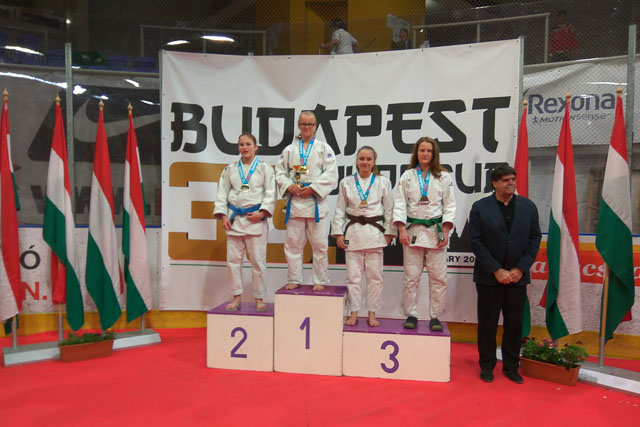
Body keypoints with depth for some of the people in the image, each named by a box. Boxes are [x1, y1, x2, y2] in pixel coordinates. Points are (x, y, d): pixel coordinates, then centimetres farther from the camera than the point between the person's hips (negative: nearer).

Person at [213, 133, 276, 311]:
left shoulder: (265, 168, 4)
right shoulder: (230, 169, 11)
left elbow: (270, 193, 0)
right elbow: (222, 193, 10)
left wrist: (262, 213, -13)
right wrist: (223, 216, -1)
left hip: (256, 218, -2)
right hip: (234, 218, 3)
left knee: (258, 261, 0)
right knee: (233, 259, 4)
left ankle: (259, 298, 13)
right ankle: (236, 297, 17)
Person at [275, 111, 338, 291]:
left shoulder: (324, 148, 5)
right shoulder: (289, 149, 14)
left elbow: (331, 174, -3)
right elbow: (280, 172, 12)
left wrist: (313, 188, -13)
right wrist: (289, 185, -7)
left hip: (316, 201, -2)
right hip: (294, 201, 3)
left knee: (319, 244, 0)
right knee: (292, 243, 6)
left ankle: (320, 281, 13)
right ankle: (294, 279, 18)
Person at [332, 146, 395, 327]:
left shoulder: (383, 182, 4)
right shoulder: (346, 182, 6)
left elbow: (389, 209, 6)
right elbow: (340, 209, 6)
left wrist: (389, 232, 0)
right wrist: (338, 233, 0)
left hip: (374, 232, 0)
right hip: (353, 232, 1)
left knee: (375, 276, 4)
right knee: (353, 275, 4)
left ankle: (372, 314, 17)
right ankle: (354, 313, 17)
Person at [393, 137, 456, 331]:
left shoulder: (444, 177, 7)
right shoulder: (407, 176, 8)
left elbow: (449, 205, 5)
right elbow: (400, 204, 3)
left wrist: (445, 231, -5)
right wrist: (402, 229, -8)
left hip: (436, 231, 0)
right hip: (413, 230, 0)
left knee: (438, 277, 1)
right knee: (411, 276, 2)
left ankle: (435, 317, 14)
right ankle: (411, 315, 15)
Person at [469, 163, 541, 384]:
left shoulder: (528, 206, 4)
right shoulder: (480, 207, -4)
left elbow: (534, 239, 3)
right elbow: (476, 242, -7)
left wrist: (520, 269, -7)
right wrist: (496, 270, -12)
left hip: (517, 276, 2)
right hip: (489, 276, -2)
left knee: (514, 324, 10)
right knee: (487, 323, 7)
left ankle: (511, 366, 26)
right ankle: (487, 366, 22)